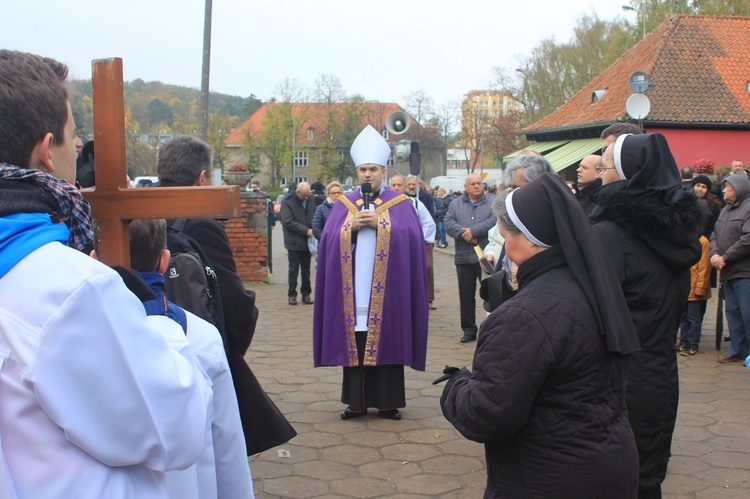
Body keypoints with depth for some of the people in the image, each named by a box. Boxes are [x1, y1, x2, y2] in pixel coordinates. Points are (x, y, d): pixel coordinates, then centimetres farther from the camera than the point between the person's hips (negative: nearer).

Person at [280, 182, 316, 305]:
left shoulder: (311, 201, 5)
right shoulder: (288, 202, -8)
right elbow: (288, 222, -14)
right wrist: (306, 230, -18)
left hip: (307, 241, 4)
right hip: (294, 242, -4)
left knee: (306, 269, 10)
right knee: (293, 269, 2)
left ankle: (306, 294, 17)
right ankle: (292, 295, 10)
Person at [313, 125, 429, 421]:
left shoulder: (400, 204, 6)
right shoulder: (343, 205, 12)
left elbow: (411, 238, -6)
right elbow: (329, 239, 4)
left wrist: (379, 224, -14)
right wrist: (352, 227, -12)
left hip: (386, 289, -2)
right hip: (354, 288, 2)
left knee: (386, 339, -1)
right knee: (355, 341, 2)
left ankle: (387, 401, 8)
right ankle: (356, 402, 11)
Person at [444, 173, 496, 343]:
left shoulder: (492, 204, 6)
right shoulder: (455, 204, 14)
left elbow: (494, 221, -11)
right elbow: (448, 223, -1)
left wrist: (473, 231, -16)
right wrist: (463, 234, -16)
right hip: (464, 257, 3)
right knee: (466, 296, 7)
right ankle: (469, 329, 17)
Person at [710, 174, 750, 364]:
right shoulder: (726, 209, 17)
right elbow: (715, 235, 16)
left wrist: (725, 258, -15)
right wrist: (714, 254, -4)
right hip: (728, 272, 9)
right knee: (732, 312, 12)